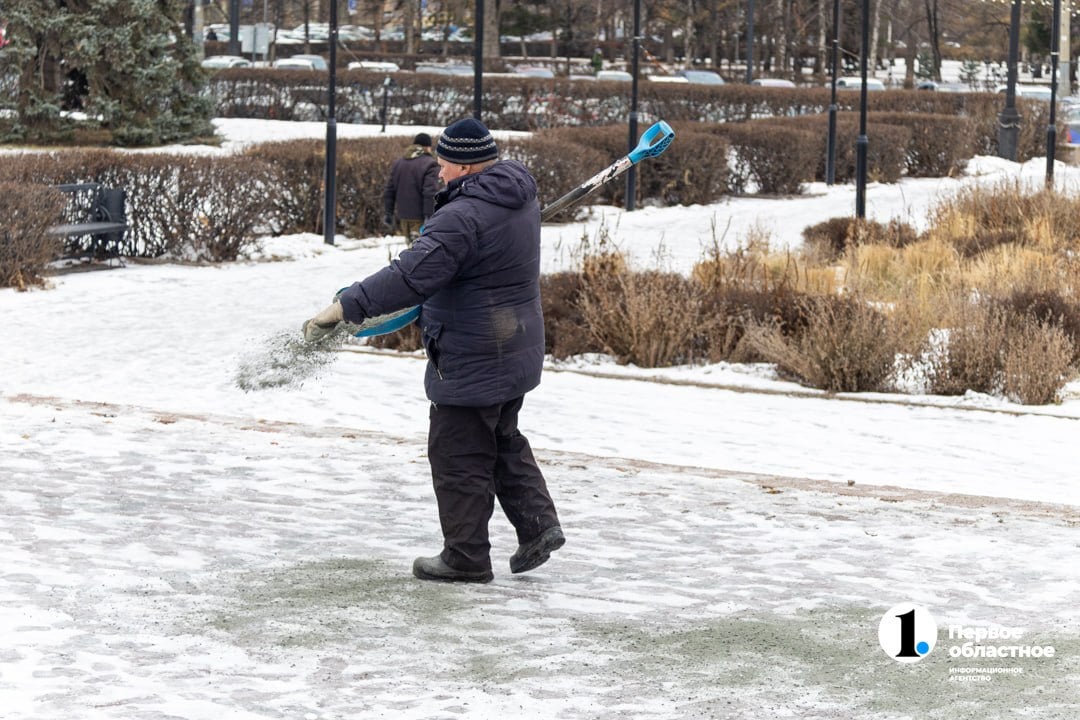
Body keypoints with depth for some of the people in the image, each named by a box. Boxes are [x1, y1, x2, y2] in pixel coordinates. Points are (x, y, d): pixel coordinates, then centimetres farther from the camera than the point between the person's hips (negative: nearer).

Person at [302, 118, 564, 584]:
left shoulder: (463, 218, -25)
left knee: (459, 457, 3)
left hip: (472, 364, -9)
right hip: (517, 353, 10)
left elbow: (411, 276, -32)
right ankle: (538, 524, 20)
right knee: (504, 442, 25)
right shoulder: (518, 195, 5)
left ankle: (466, 558, 12)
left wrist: (343, 308, -31)